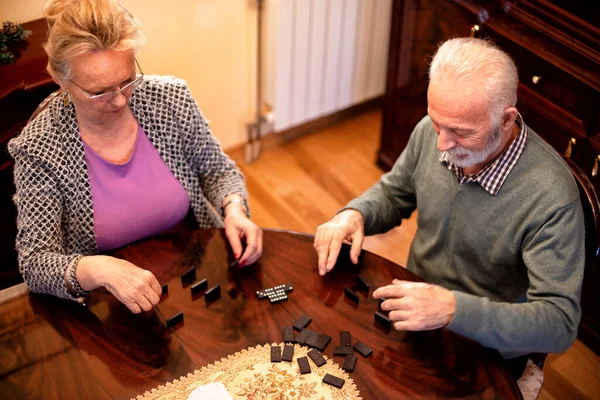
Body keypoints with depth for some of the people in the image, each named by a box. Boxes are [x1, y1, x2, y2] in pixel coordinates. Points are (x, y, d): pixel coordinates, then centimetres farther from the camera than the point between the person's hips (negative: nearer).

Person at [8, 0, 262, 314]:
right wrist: (97, 269, -36)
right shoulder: (37, 150, -16)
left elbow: (218, 172, 6)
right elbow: (34, 263, -16)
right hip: (111, 307, -1)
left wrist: (234, 211, -15)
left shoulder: (172, 99, -8)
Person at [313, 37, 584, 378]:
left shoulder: (550, 197, -29)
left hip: (484, 354, -5)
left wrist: (453, 309, -40)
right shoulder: (431, 132, -11)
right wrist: (354, 215, -14)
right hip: (413, 311, 5)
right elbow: (393, 194, 9)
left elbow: (561, 323, -29)